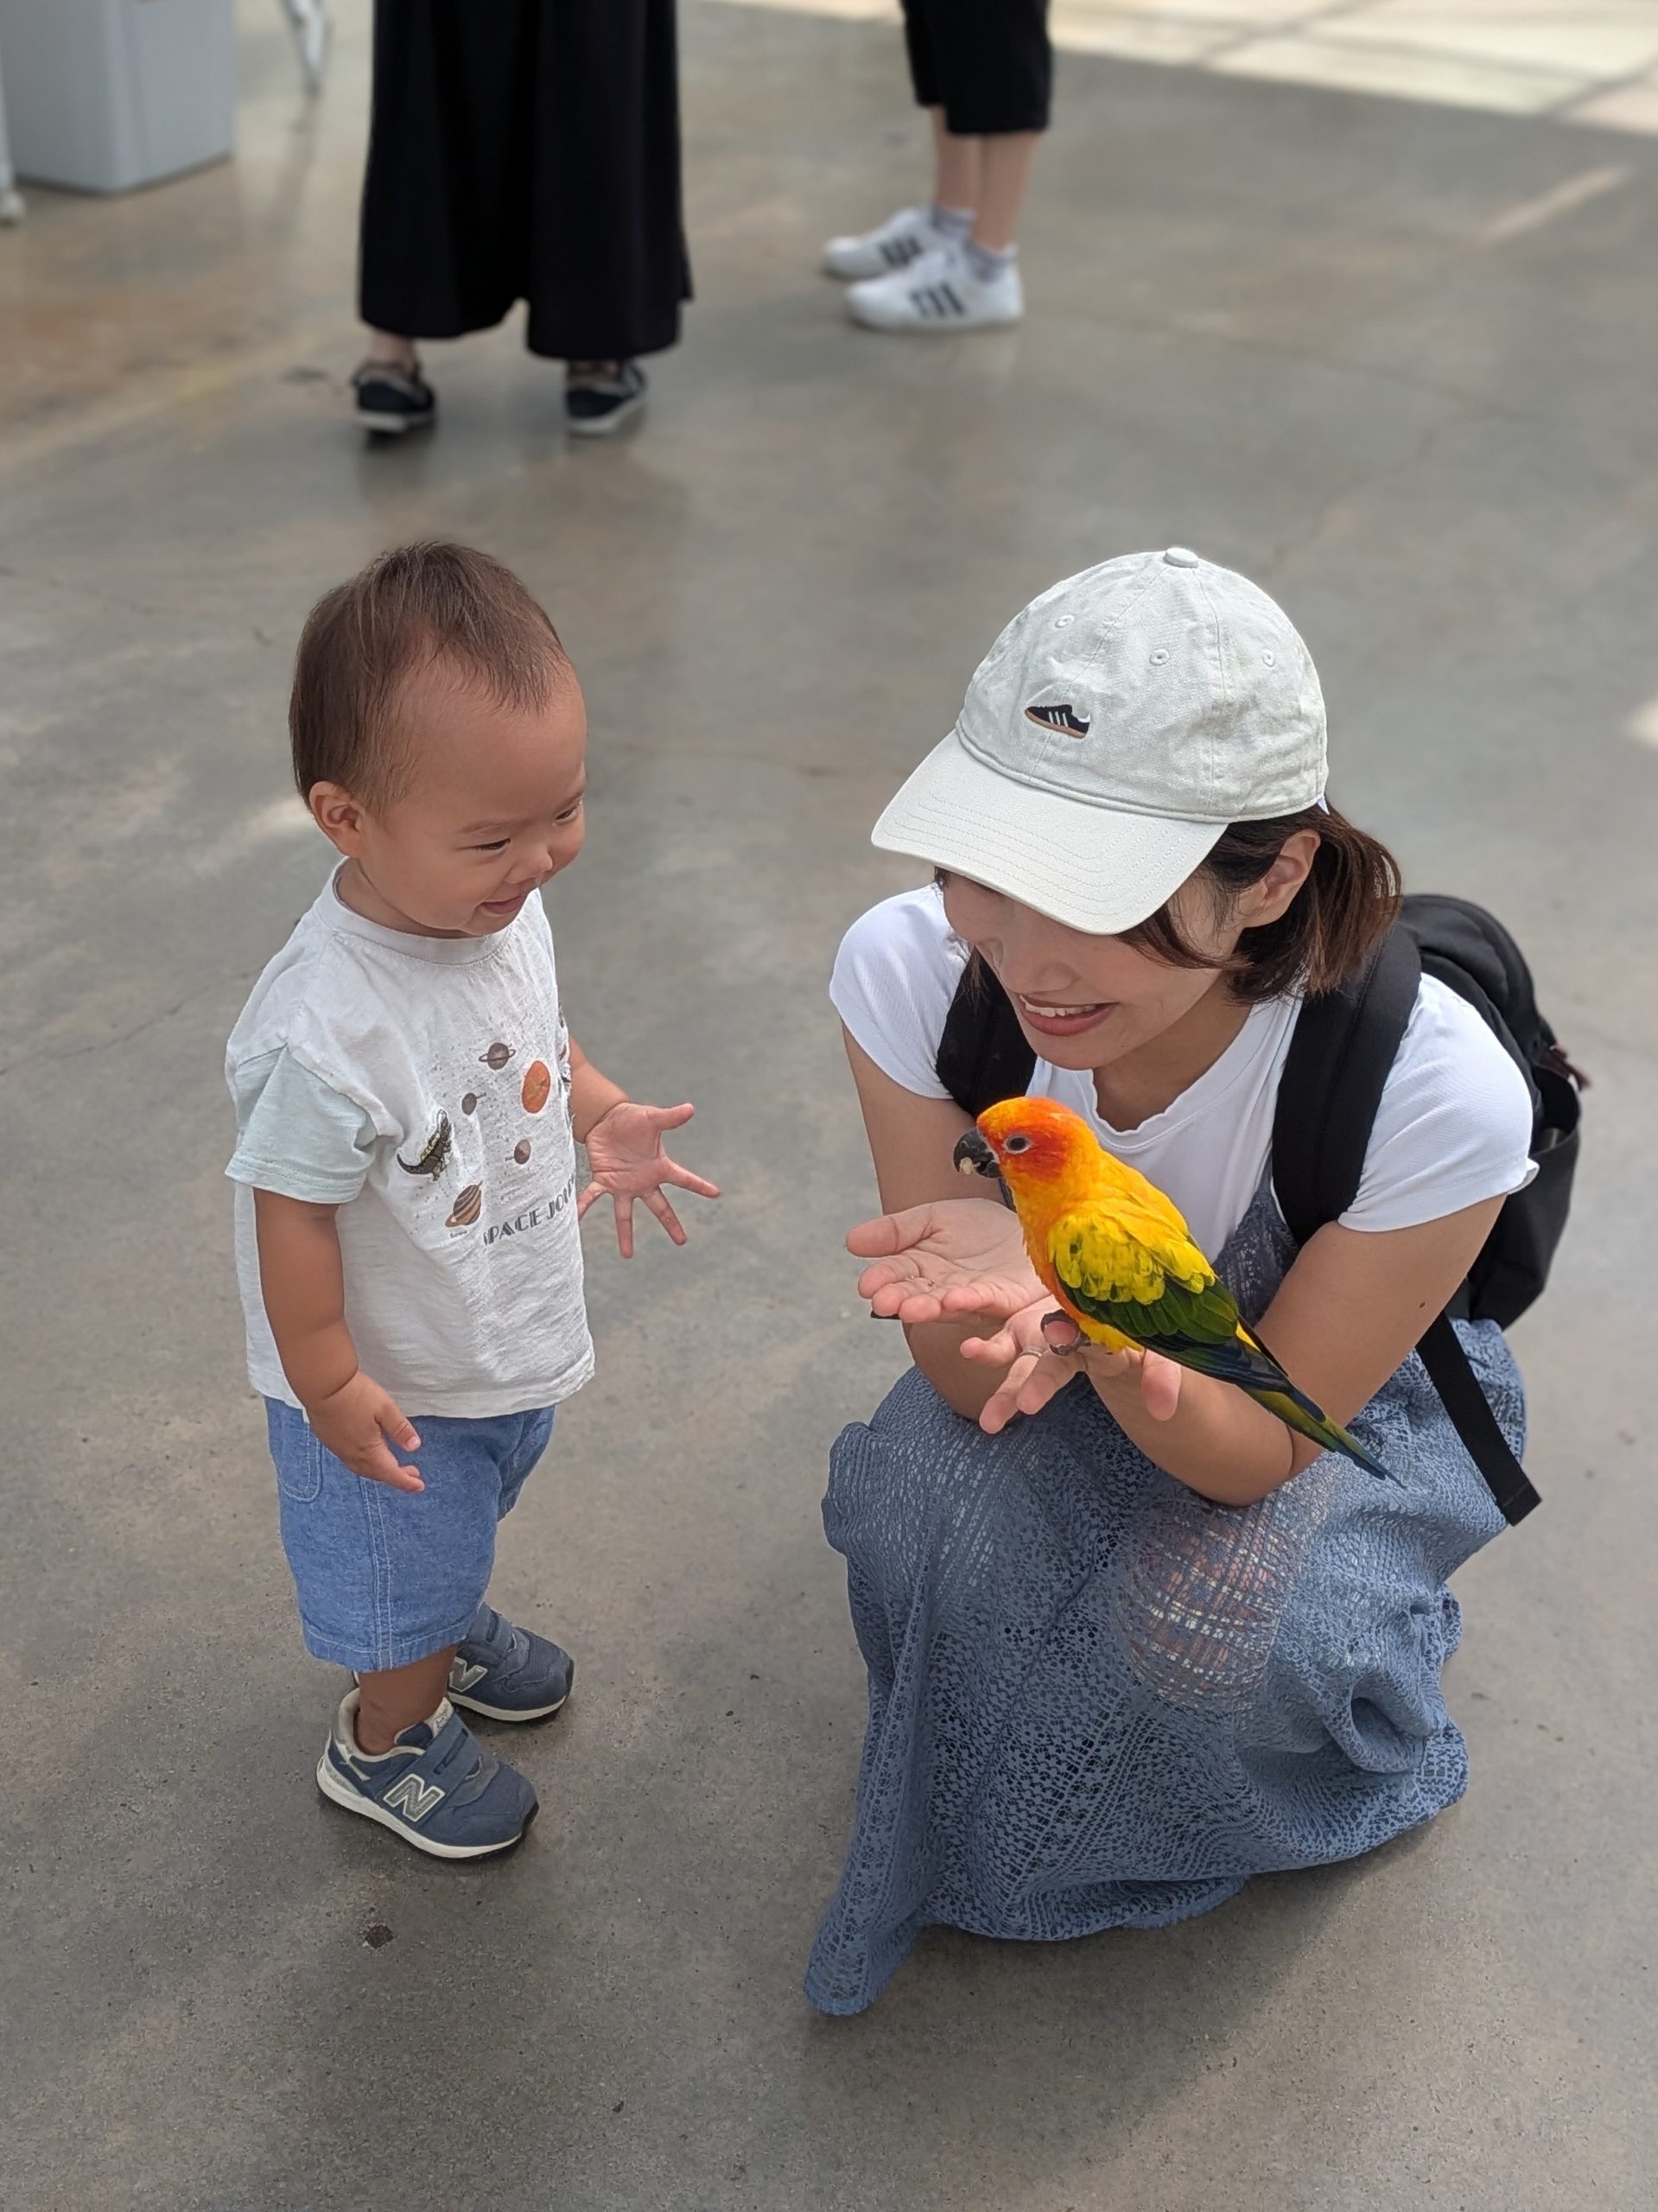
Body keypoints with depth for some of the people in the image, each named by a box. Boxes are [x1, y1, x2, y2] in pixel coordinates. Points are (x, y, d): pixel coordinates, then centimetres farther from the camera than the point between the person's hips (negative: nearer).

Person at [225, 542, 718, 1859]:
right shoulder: (325, 1034, -39)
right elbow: (292, 1210, -27)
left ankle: (452, 1624, 65)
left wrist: (603, 1115, -7)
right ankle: (389, 1740, 49)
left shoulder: (505, 908, -15)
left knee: (467, 1526, 35)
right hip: (396, 1383, -7)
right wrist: (328, 1383, -18)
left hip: (514, 1338, 7)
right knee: (407, 1576, 20)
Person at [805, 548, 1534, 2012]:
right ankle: (972, 1801, 7)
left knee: (1210, 1613, -30)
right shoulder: (915, 967, -30)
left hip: (1360, 1400, -2)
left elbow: (1259, 1443, -25)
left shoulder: (1434, 1092, -38)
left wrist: (1107, 1316, -48)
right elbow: (970, 1383, -21)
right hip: (1076, 1404, 2)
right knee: (915, 1494, -28)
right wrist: (1026, 1301, -47)